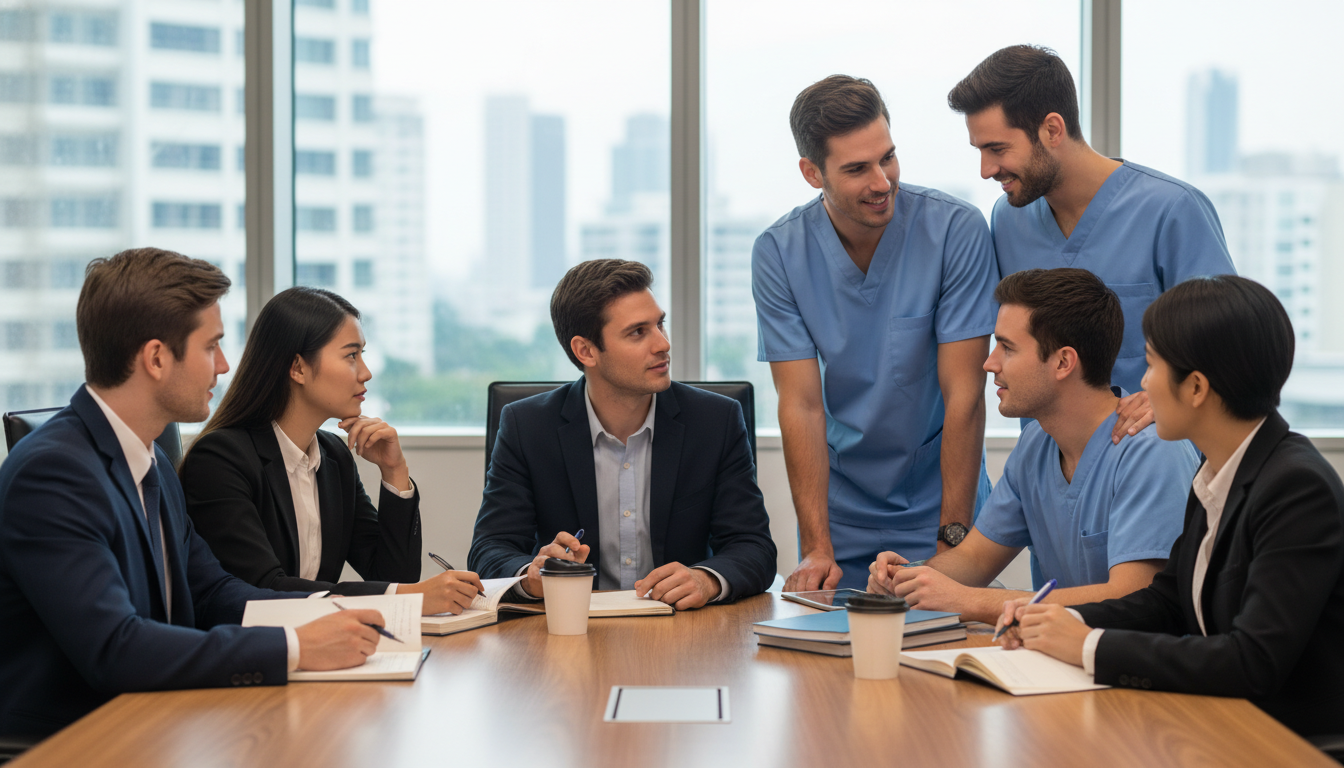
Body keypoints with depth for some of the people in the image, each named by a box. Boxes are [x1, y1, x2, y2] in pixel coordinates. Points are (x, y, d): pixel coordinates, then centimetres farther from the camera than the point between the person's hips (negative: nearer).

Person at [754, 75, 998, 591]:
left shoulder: (956, 231, -15)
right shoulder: (778, 253, -9)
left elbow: (963, 395, -16)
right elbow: (801, 405, -11)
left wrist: (952, 541, -18)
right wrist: (816, 548, -18)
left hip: (941, 509, -2)